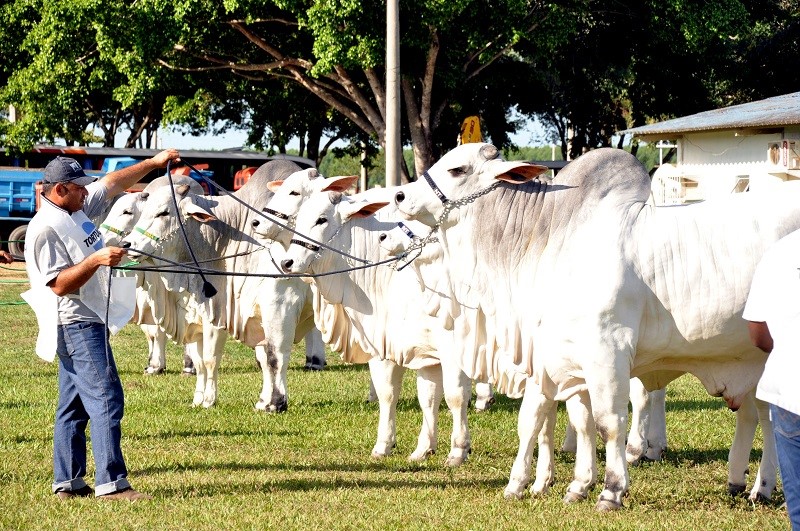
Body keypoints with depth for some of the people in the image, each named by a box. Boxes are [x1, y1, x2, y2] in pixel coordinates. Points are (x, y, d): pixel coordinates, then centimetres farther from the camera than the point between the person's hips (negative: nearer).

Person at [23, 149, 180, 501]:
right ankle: (111, 484, -17)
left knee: (75, 405, 11)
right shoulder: (45, 229, -17)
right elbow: (59, 284, -22)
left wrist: (153, 163, 22)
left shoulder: (77, 210, 10)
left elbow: (113, 184, 22)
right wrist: (96, 260, -29)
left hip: (90, 321, 10)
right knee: (106, 399, -14)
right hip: (76, 324, -10)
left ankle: (68, 483, 15)